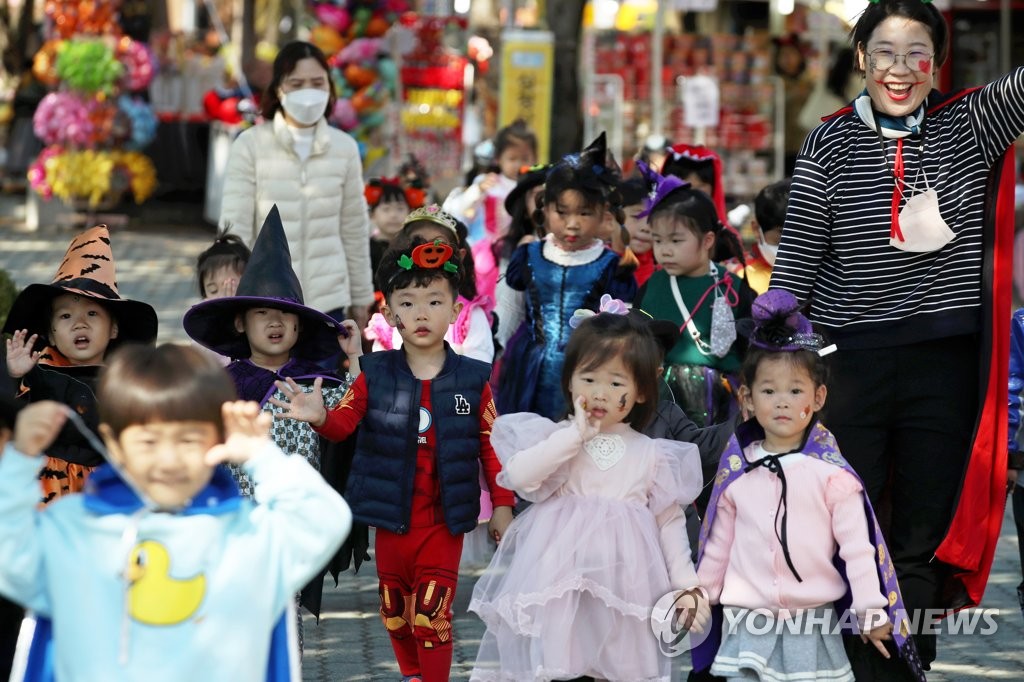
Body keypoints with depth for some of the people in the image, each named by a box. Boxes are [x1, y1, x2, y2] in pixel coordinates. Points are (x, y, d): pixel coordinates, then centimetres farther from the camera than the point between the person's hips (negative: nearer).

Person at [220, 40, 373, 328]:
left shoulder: (344, 147, 4)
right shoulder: (250, 145, -6)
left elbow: (355, 231, 10)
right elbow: (235, 229, -6)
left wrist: (361, 299, 13)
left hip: (329, 301, 3)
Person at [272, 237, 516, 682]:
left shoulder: (473, 380, -5)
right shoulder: (376, 375, -3)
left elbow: (491, 446, 1)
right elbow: (344, 421, -10)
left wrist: (501, 504, 1)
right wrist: (320, 416, -32)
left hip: (444, 523, -2)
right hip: (392, 521, 3)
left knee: (432, 616, -6)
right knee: (395, 614, 17)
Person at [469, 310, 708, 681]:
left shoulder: (652, 454, 6)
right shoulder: (556, 437, 1)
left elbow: (670, 521, 9)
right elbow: (518, 476, -16)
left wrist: (687, 585, 3)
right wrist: (575, 435, -15)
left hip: (622, 583, 1)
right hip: (555, 580, -1)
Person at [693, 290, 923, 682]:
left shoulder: (831, 472, -5)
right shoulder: (736, 470, 5)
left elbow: (857, 547, -5)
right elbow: (718, 543, 14)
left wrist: (870, 611, -7)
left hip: (813, 624, -2)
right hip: (747, 621, 3)